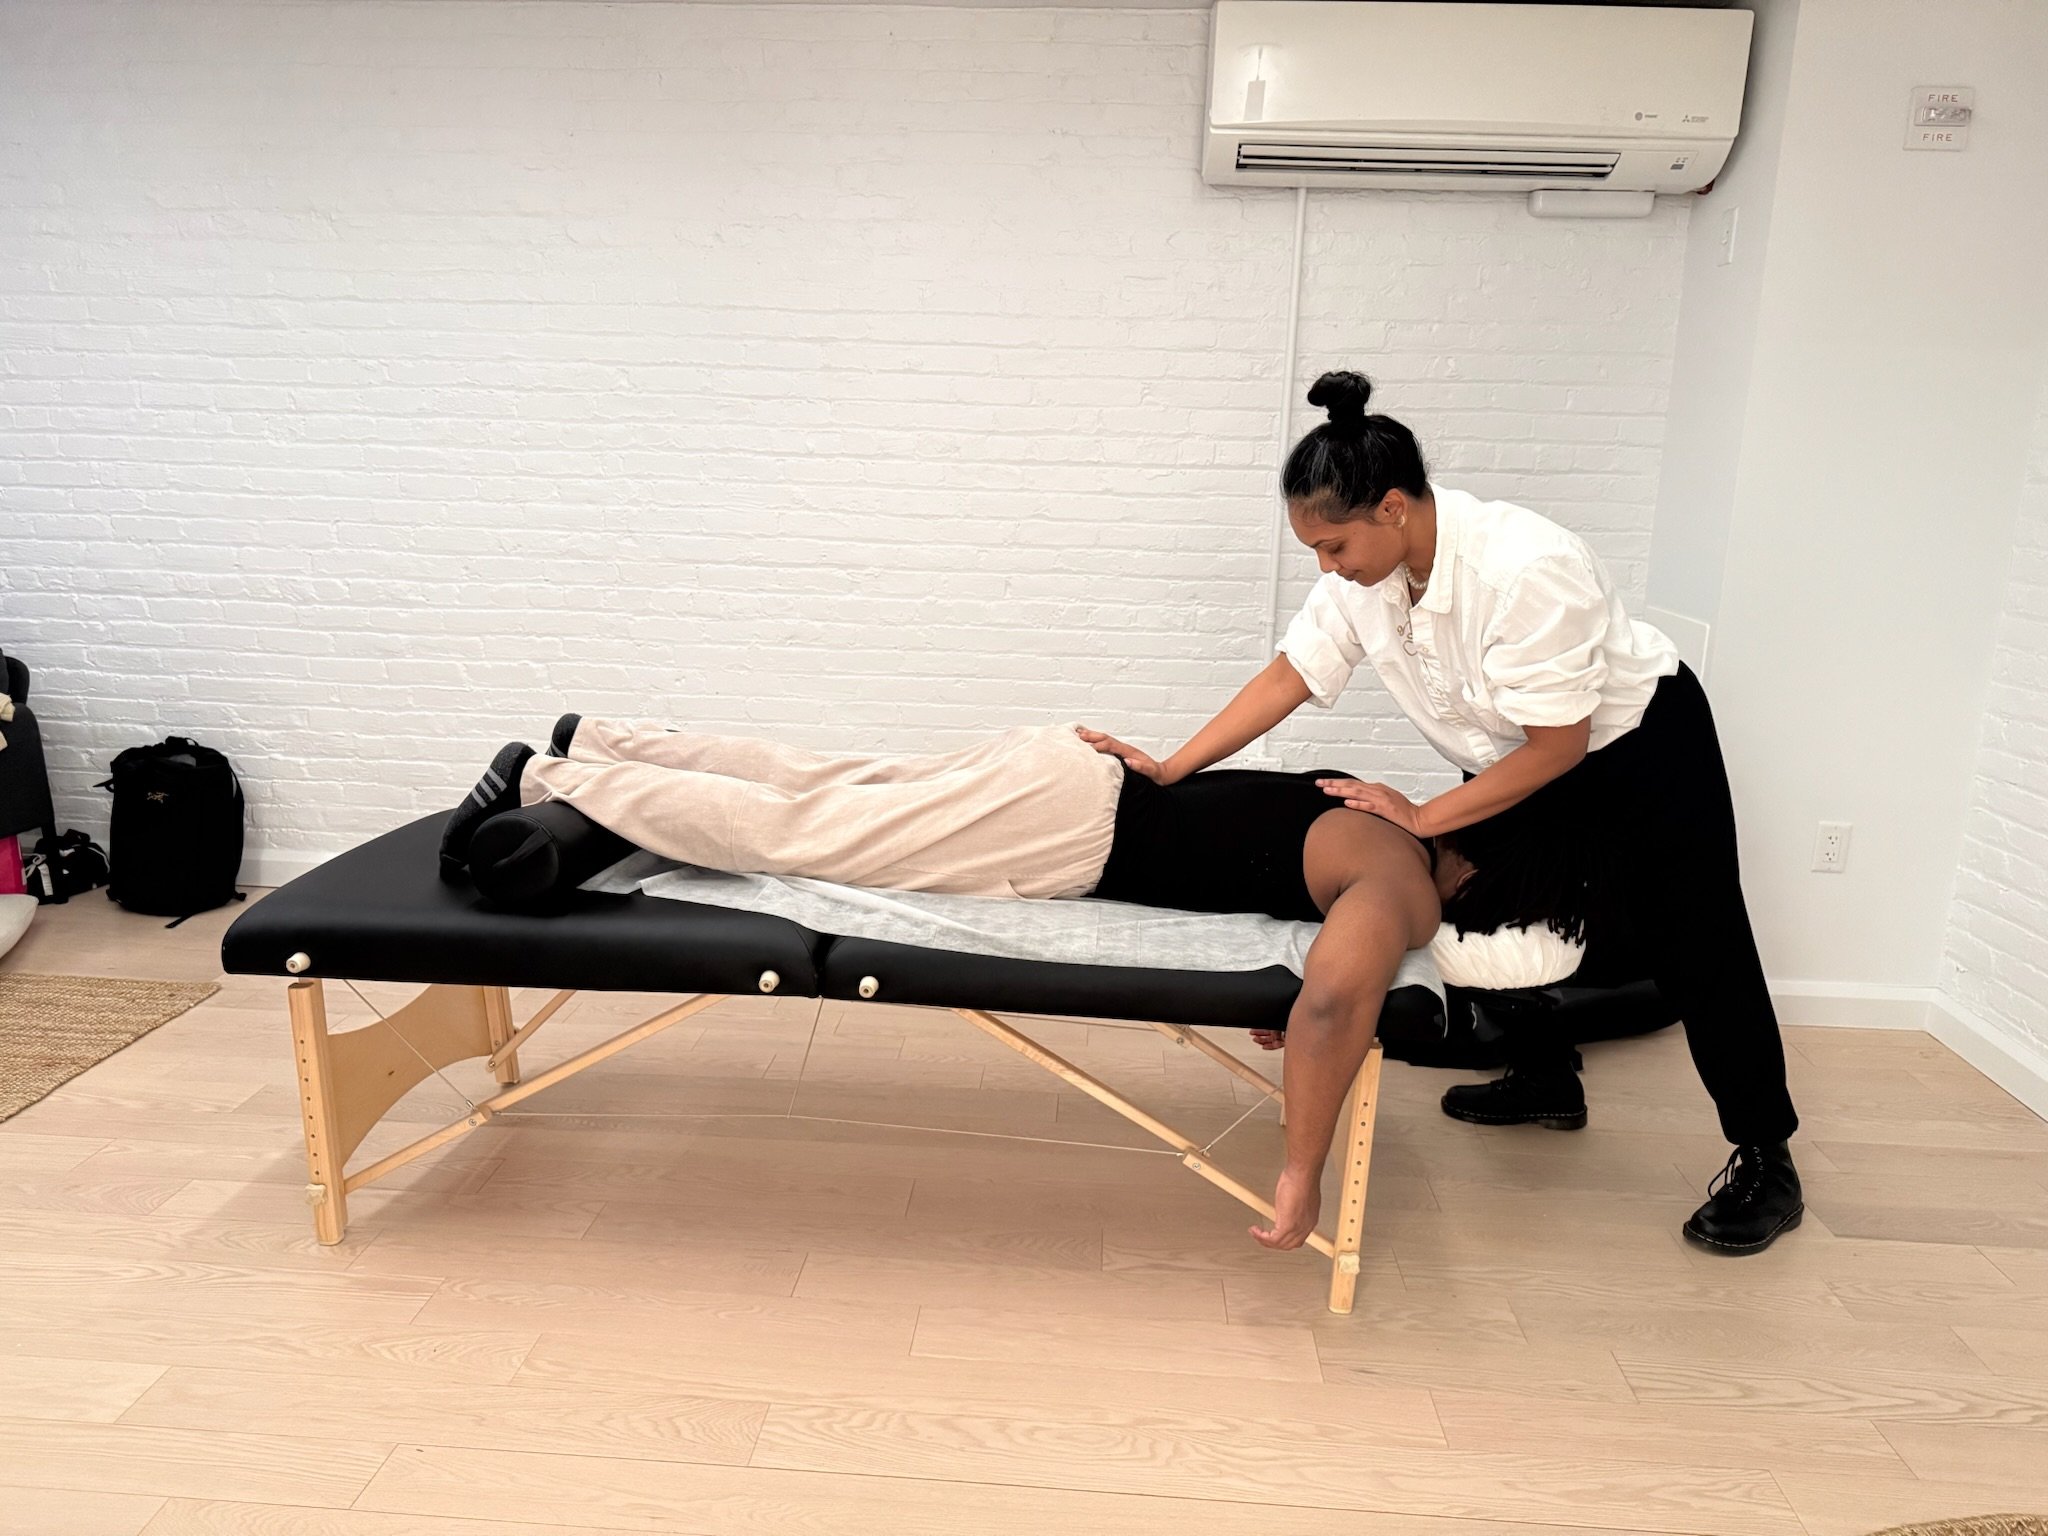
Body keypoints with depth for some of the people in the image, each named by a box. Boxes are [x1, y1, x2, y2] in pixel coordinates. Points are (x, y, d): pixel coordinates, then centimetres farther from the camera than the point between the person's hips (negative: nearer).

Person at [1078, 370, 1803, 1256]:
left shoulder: (1526, 569, -37)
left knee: (1694, 950, -1)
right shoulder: (1365, 567, -16)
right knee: (1496, 915, 13)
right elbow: (1292, 674, -13)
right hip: (1517, 757, 7)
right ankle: (1544, 1082, 36)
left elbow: (1558, 747, -30)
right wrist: (1169, 770, -20)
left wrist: (1422, 817, -27)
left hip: (1639, 745, -7)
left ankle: (1765, 1164, 14)